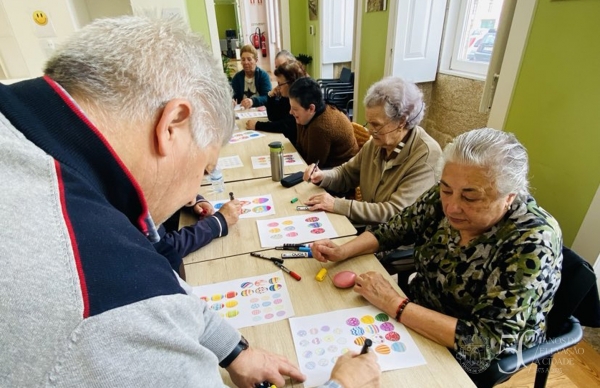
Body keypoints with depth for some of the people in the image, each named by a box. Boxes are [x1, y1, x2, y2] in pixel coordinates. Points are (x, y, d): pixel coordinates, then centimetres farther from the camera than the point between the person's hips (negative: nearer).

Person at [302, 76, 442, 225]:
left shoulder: (427, 155, -22)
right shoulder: (376, 143, -2)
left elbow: (395, 213, -27)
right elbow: (347, 173, 12)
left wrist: (337, 205, -28)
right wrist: (323, 176, -10)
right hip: (368, 227, 6)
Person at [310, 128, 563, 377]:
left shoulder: (533, 244, -29)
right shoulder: (445, 197, -15)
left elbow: (485, 342, -31)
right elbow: (393, 230, -2)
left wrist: (394, 304, -32)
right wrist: (343, 251, -16)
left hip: (466, 356, -4)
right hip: (417, 314, 5)